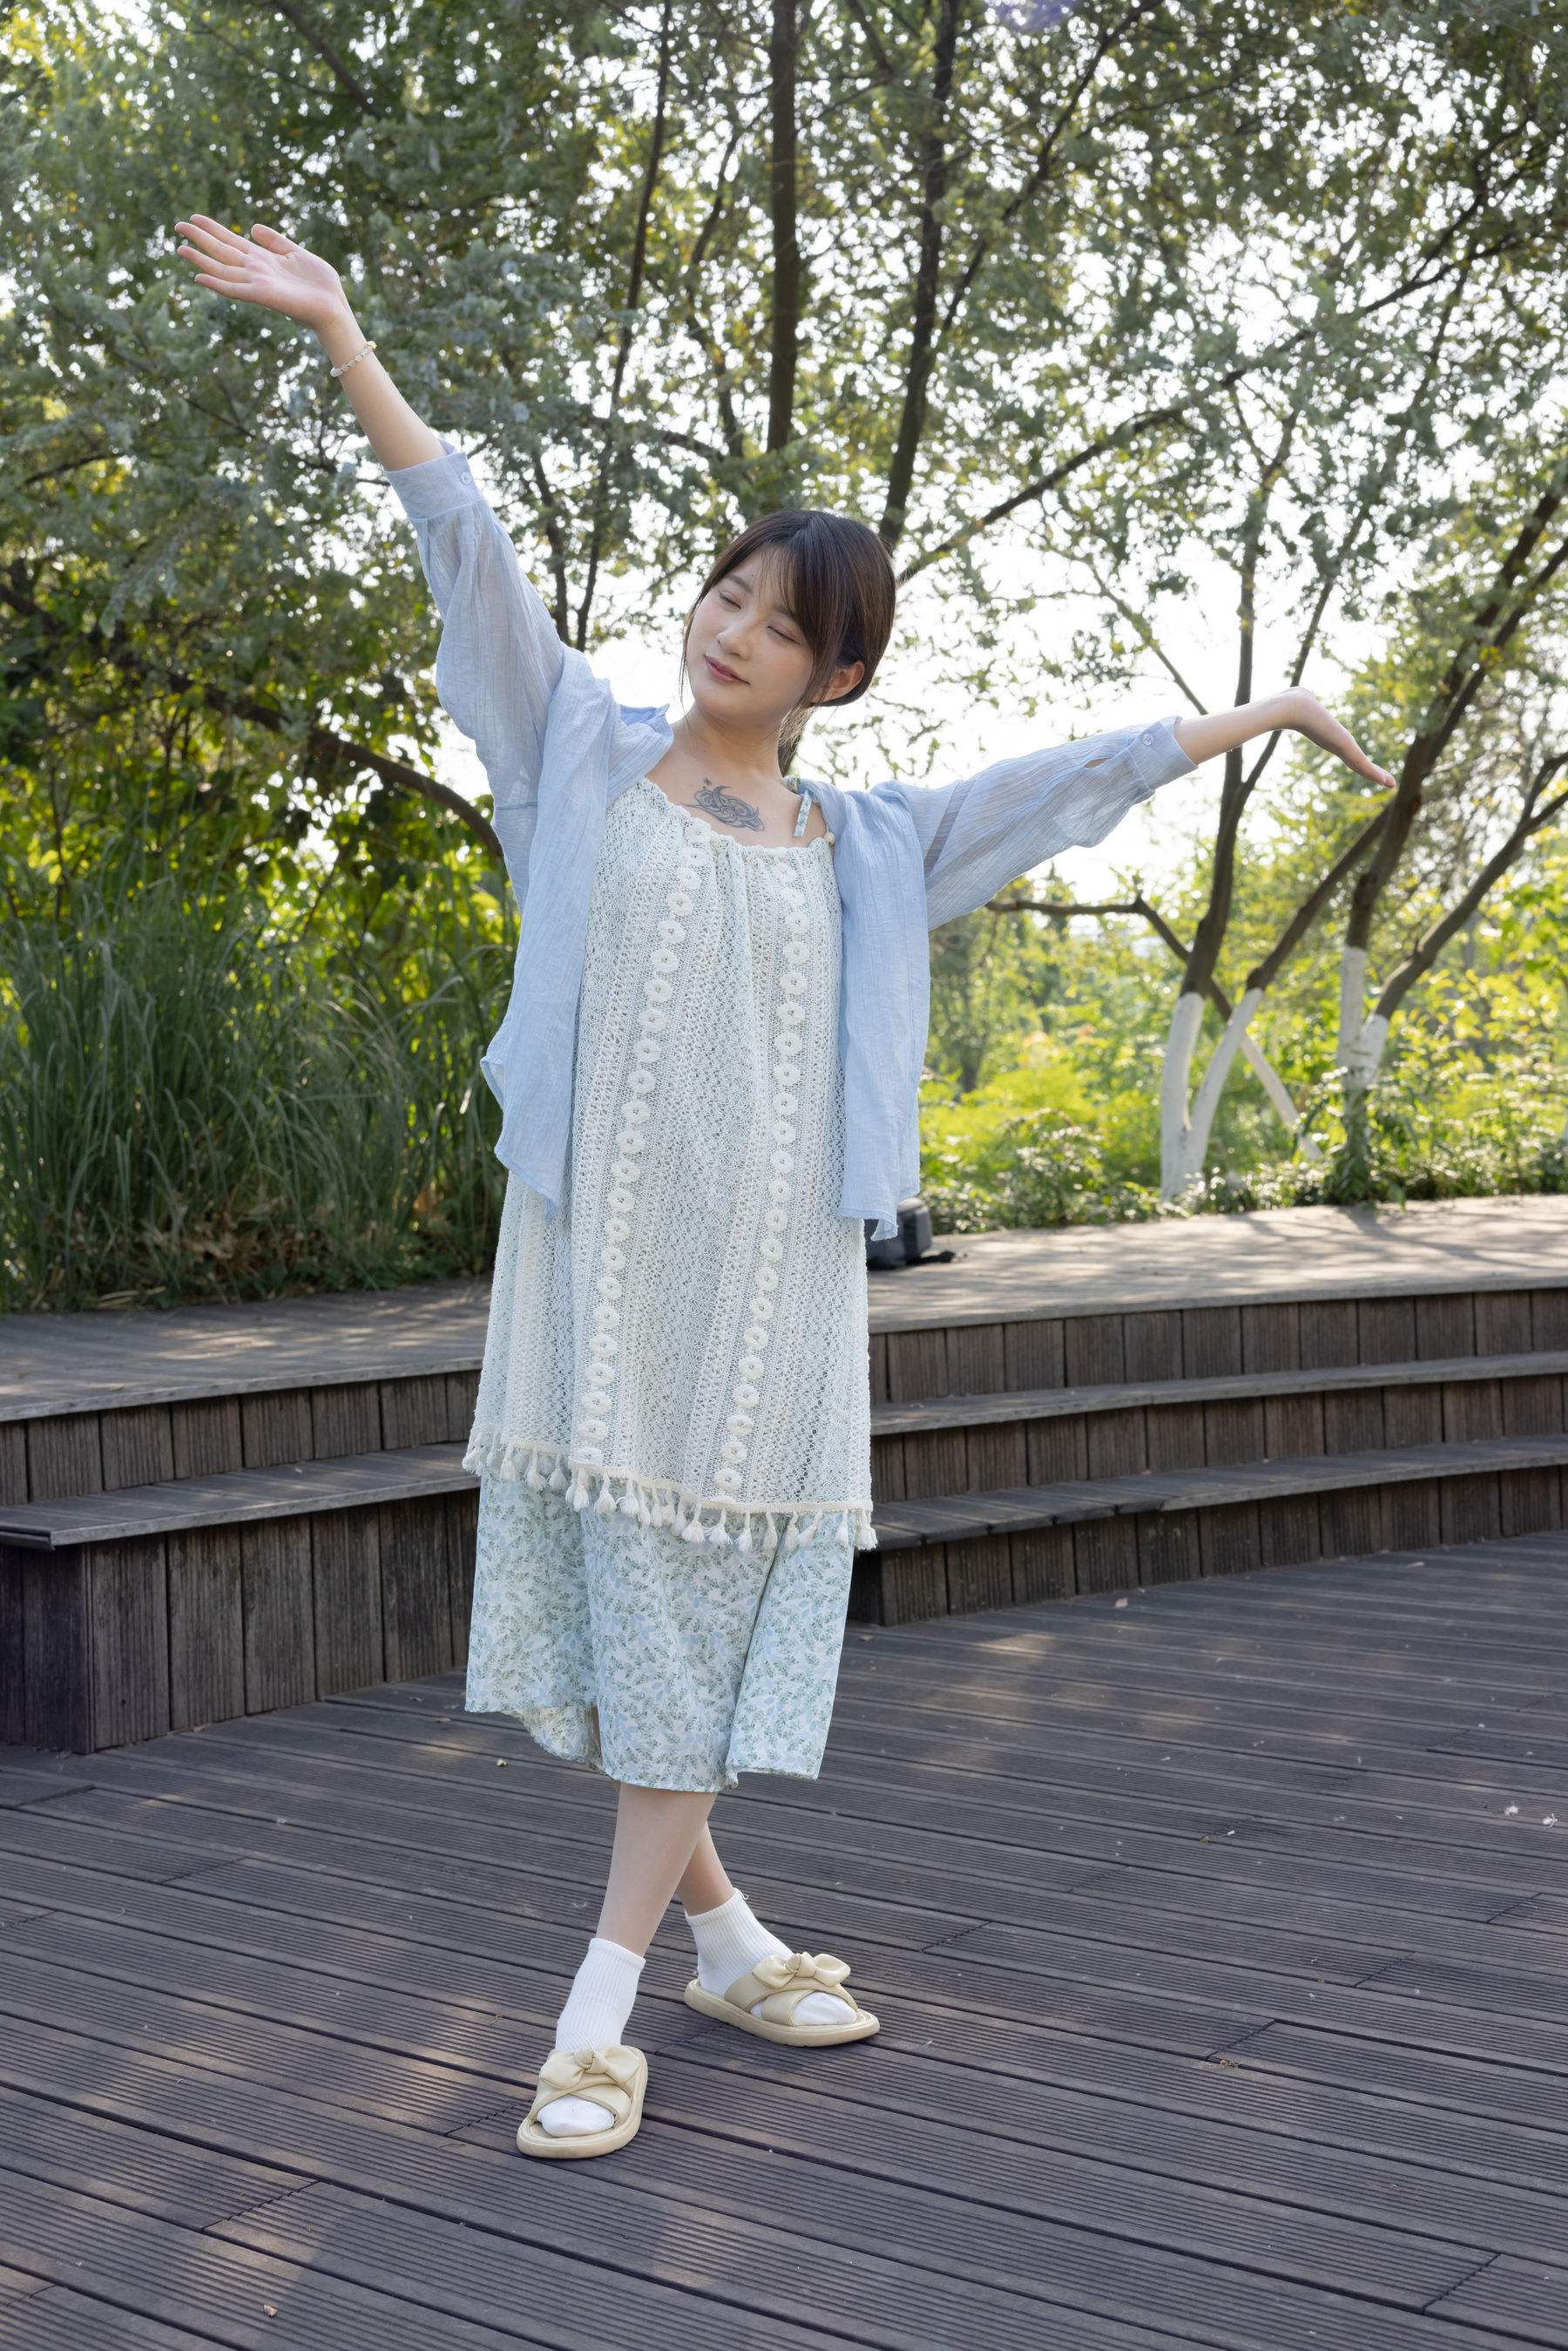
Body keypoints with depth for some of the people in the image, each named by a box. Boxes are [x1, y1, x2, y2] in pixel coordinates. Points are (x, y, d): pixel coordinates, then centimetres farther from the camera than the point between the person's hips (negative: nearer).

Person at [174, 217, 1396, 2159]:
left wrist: (1264, 715, 26)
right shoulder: (586, 758, 9)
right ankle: (718, 1931, 20)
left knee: (710, 1600, -1)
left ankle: (602, 2007, 6)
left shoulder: (865, 846, 13)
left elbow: (1080, 774, 20)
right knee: (605, 1583, 0)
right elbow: (467, 545, 2)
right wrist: (337, 335, -2)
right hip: (599, 1248, -1)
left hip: (768, 1267, 1)